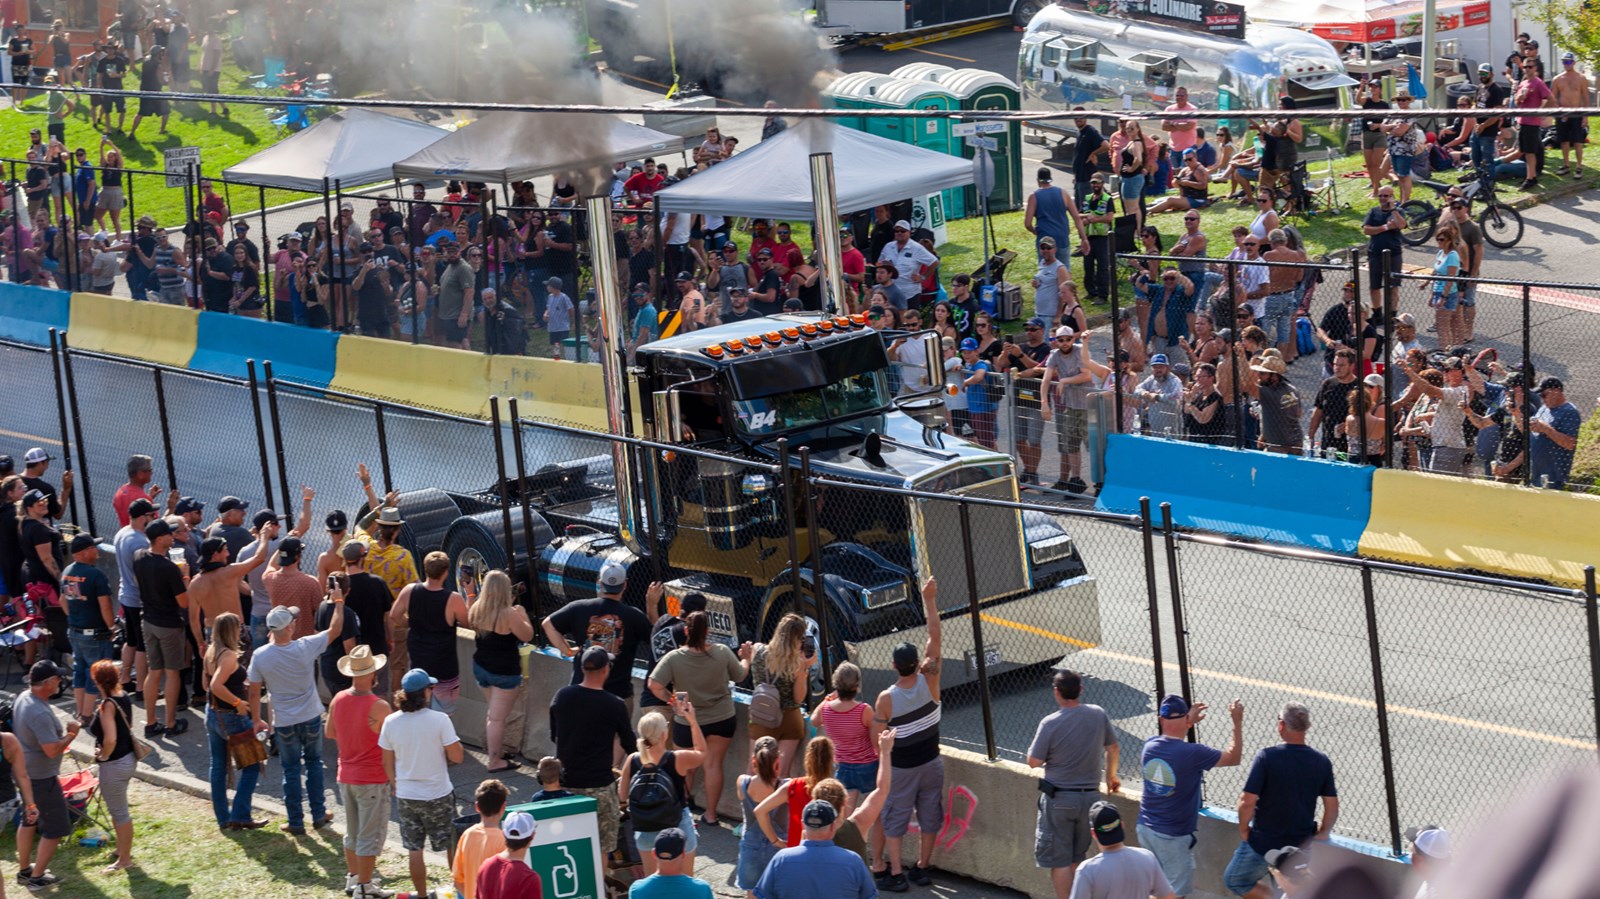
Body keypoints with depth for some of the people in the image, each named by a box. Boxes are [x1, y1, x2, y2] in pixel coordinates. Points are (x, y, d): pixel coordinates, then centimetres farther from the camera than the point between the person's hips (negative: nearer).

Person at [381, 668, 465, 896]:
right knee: (452, 846, 15)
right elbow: (457, 757, -15)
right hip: (438, 794, -3)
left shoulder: (391, 722, -8)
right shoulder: (439, 720, -18)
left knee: (414, 851, 13)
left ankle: (422, 895, 21)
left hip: (407, 796, 3)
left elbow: (387, 762, 2)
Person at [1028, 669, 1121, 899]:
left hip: (1059, 799, -4)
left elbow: (1033, 762, -11)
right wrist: (1110, 776, 29)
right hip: (1090, 797, 4)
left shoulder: (1050, 723, -16)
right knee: (1077, 859, 18)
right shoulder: (1098, 715, -3)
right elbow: (1114, 748, 12)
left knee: (1059, 861, 3)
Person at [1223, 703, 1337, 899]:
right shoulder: (1321, 762, -4)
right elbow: (1332, 806, 0)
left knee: (1235, 880, 17)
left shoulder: (1267, 757, -18)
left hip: (1263, 842, -4)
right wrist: (1321, 835, 12)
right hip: (1301, 844, 4)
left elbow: (1247, 802, -19)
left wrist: (1244, 830, -2)